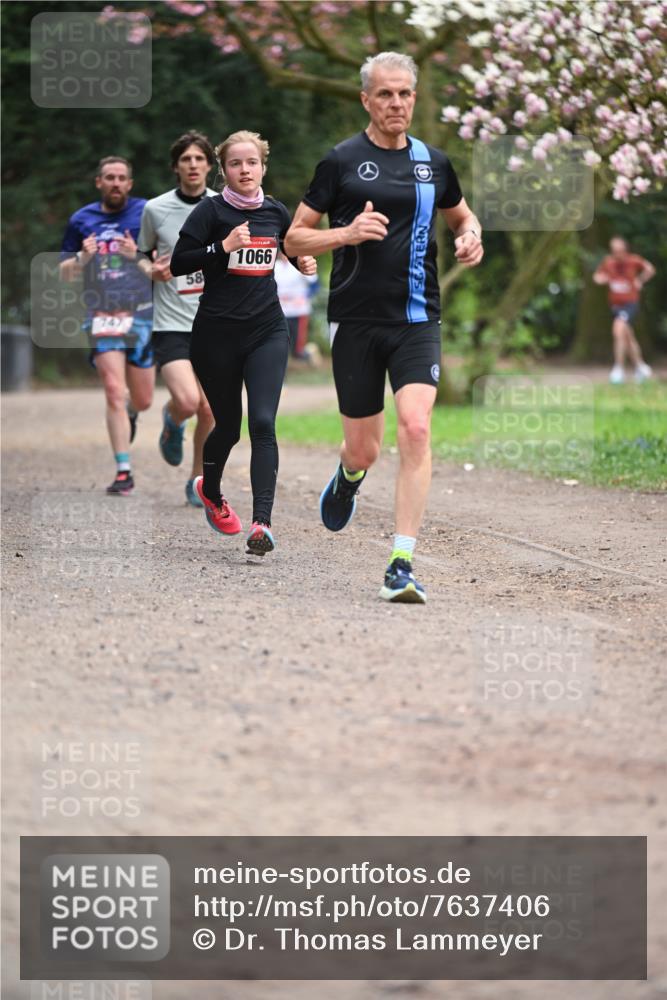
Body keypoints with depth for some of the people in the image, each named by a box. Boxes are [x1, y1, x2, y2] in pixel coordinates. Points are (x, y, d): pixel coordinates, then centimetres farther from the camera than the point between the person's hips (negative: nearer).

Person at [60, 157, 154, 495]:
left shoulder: (146, 213, 2)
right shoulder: (81, 220, 8)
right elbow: (65, 273, 13)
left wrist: (138, 255, -19)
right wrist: (83, 258, -7)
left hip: (141, 314, 0)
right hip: (102, 316, 0)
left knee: (142, 401, 9)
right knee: (114, 391, -16)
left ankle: (129, 414, 47)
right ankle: (123, 471, -13)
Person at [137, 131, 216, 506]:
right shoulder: (155, 209, -2)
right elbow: (142, 256, 12)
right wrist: (152, 271, -9)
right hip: (171, 323, -2)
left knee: (209, 410, 1)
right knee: (187, 402, -20)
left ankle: (199, 480, 21)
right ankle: (172, 421, 17)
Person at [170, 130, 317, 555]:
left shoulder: (276, 212, 7)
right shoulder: (211, 210, -5)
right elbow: (178, 263, -10)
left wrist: (306, 264, 5)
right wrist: (223, 247, -21)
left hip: (268, 331, 2)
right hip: (217, 333, -2)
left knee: (263, 424, -13)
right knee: (228, 425, 9)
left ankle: (262, 522, -19)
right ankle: (211, 491, 41)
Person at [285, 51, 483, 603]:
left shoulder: (434, 163, 9)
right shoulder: (341, 161, -1)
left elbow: (462, 213, 28)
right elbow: (294, 239, 2)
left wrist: (472, 237, 5)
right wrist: (347, 233, -16)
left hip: (417, 319, 1)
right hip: (356, 322, -1)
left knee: (415, 429, -19)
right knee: (364, 449, 6)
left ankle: (402, 564, -17)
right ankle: (349, 477, 46)